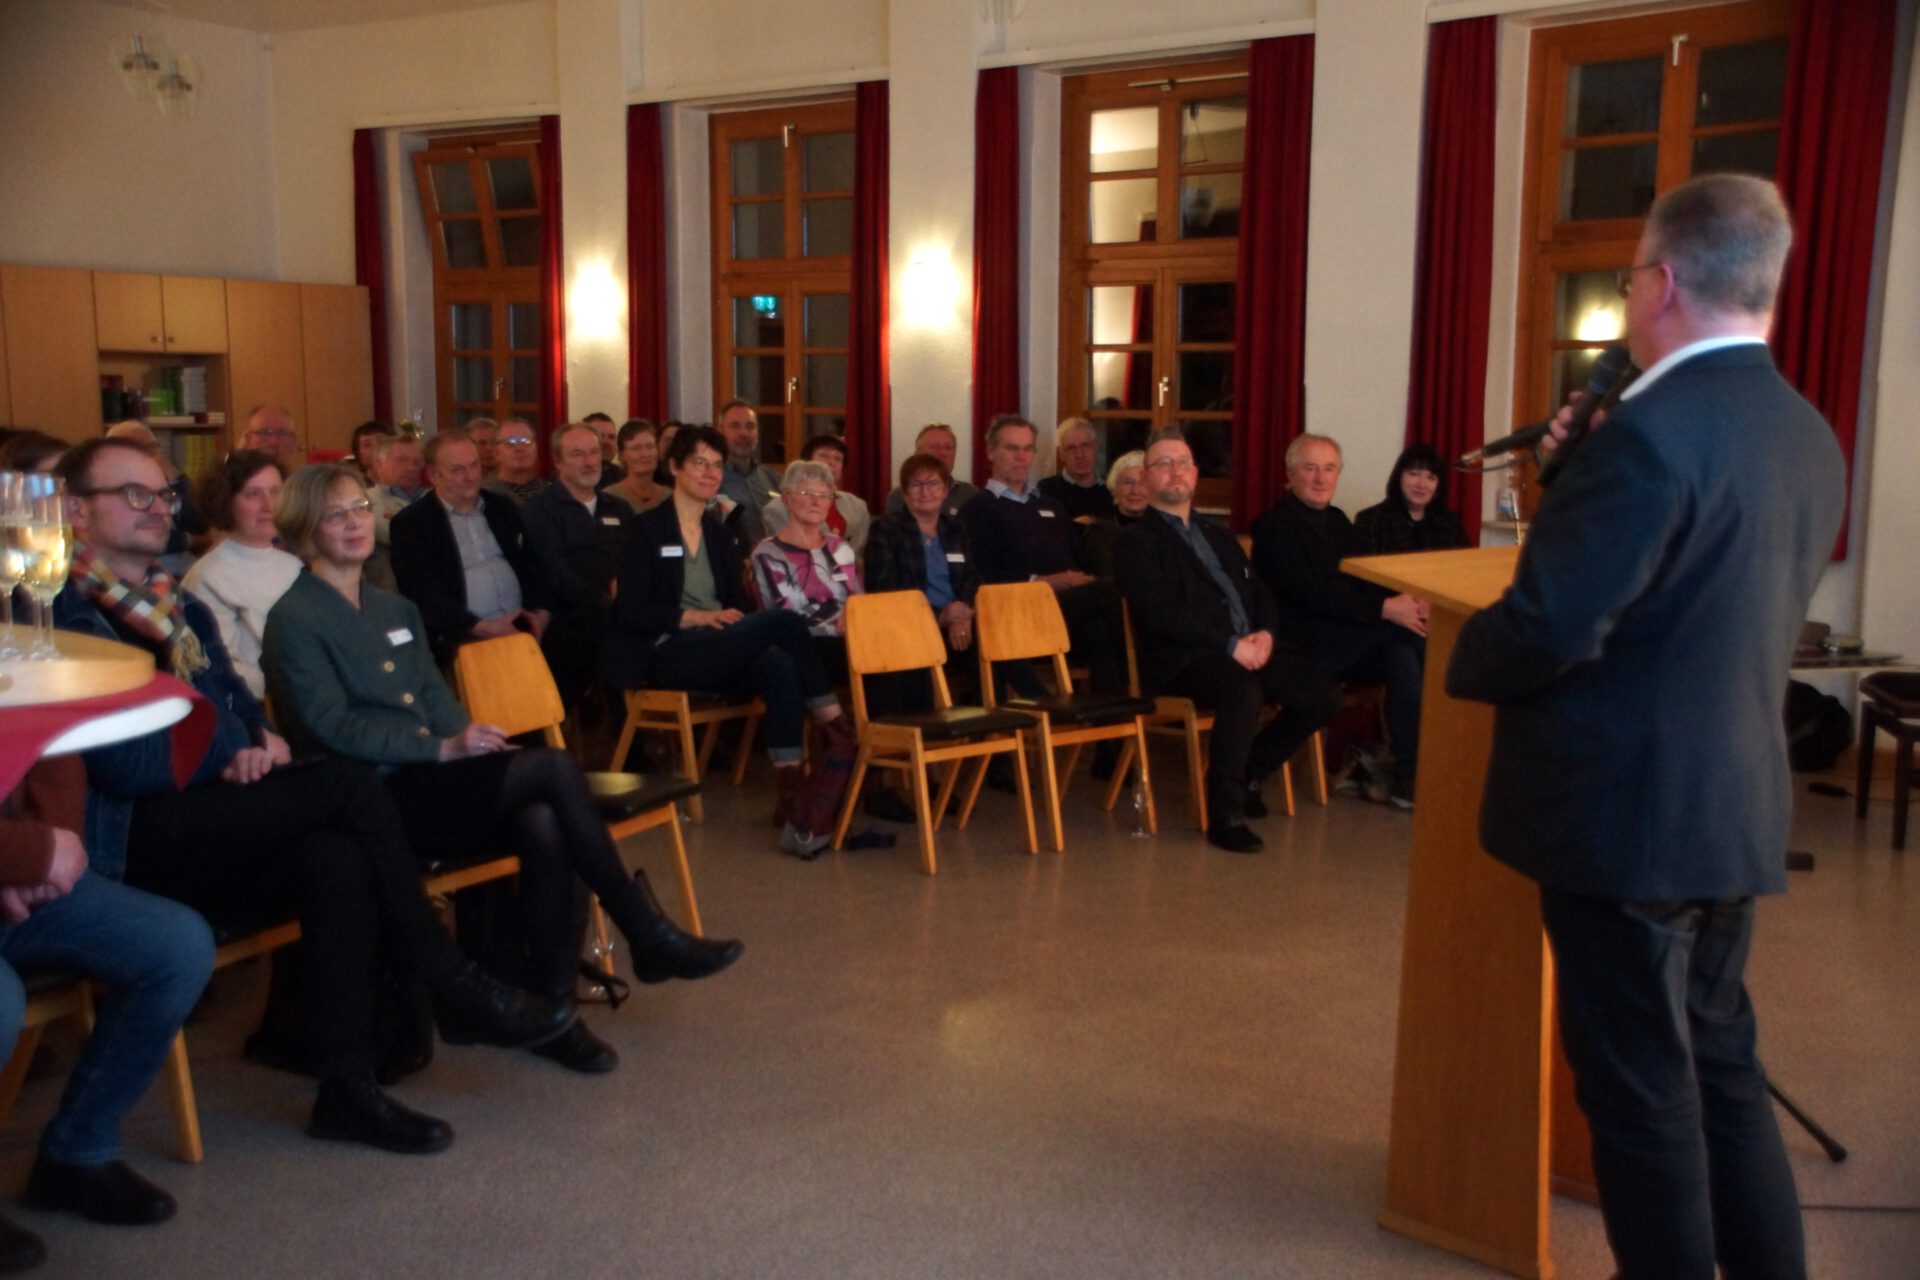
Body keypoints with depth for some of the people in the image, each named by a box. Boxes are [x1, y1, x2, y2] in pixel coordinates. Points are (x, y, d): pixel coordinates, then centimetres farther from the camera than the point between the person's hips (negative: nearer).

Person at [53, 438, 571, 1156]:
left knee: (336, 861, -25)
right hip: (126, 839, -7)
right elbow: (119, 763, -16)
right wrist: (231, 753, -8)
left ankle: (348, 1087, -20)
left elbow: (237, 701, 24)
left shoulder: (174, 602, 18)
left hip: (206, 820, 7)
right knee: (348, 784, -23)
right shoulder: (64, 614, -8)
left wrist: (260, 740, 0)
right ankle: (451, 986, -12)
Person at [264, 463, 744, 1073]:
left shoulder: (396, 609, 23)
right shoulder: (295, 617, -1)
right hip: (373, 799, -7)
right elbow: (333, 726, -12)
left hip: (428, 778, 7)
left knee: (542, 824, -26)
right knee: (553, 768, -24)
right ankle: (647, 935, -14)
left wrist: (468, 741, -4)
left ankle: (550, 1005, -19)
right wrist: (444, 748, -20)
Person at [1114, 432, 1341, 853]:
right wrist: (1230, 645, -17)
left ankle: (1249, 774, 9)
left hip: (1250, 649, 7)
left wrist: (1265, 634, -2)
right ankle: (1225, 813, -21)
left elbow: (1260, 594, 22)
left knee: (1323, 695, -12)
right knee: (1244, 694, -36)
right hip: (1181, 660, -7)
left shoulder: (1218, 536, 27)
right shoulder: (1135, 542, 3)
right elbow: (1160, 614, -10)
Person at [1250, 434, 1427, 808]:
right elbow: (1309, 595, -18)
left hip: (1352, 643, 7)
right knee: (1406, 632, -23)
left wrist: (1402, 601, -11)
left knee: (1402, 656, -24)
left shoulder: (1337, 520, 19)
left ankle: (1409, 777, -23)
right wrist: (1384, 609, -24)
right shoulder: (1274, 527, -5)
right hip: (1304, 647, -7)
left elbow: (1366, 579, 13)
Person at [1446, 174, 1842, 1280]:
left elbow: (1546, 628, -23)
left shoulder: (1653, 432, -22)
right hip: (1739, 809, 9)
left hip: (1625, 815, -8)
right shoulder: (1812, 440, 6)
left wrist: (1463, 662, -2)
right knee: (1722, 1068, 21)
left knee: (1640, 1091, 7)